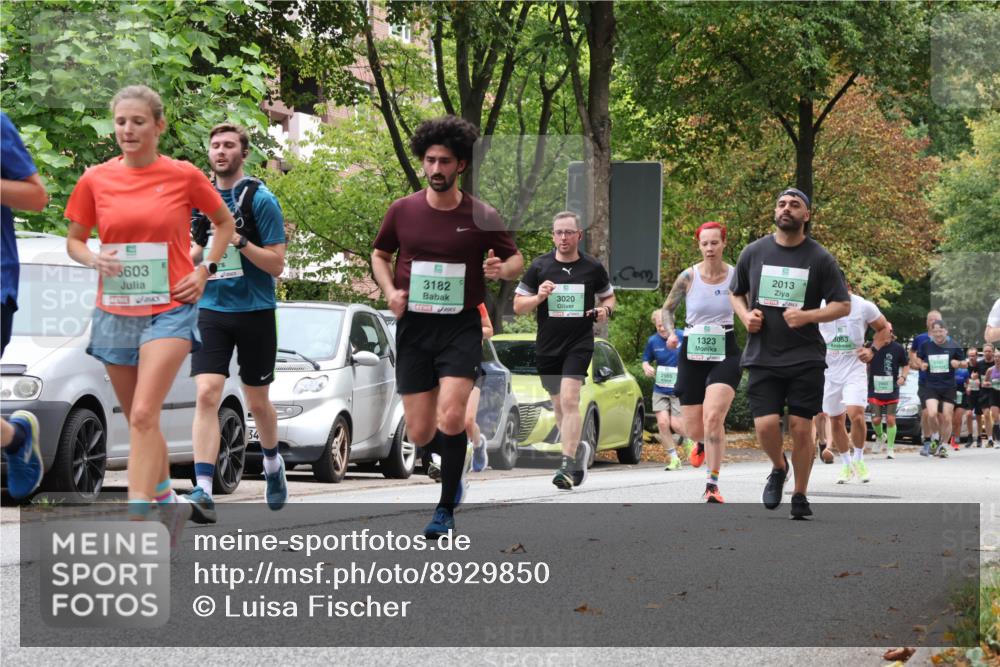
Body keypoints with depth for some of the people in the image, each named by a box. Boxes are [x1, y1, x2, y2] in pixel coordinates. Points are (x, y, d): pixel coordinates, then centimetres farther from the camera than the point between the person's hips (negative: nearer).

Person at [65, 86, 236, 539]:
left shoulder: (184, 176, -3)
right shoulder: (96, 180, 2)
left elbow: (225, 222, 13)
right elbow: (74, 240, 12)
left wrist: (205, 270, 1)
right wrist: (94, 259, -9)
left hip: (169, 309, -4)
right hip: (115, 311, 4)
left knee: (144, 415, -18)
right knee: (139, 419, 13)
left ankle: (136, 521, -21)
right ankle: (168, 501, 33)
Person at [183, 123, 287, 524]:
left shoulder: (260, 199, -5)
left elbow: (276, 264, -7)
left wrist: (239, 240, -22)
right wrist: (201, 244, -6)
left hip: (255, 311, -2)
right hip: (212, 310, 2)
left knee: (257, 402, 11)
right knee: (206, 395, -15)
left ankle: (273, 466, 41)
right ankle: (203, 493, -21)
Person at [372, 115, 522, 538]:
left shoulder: (481, 216, -3)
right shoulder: (402, 210, 2)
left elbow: (516, 259, 8)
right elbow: (380, 255, 17)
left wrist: (503, 269, -15)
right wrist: (390, 291, -2)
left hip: (461, 328, -2)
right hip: (413, 328, 3)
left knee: (450, 418, -21)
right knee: (420, 435, 2)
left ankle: (446, 508, -5)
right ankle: (456, 459, 38)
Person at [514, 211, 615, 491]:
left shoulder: (593, 268, 1)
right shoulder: (539, 266, 2)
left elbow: (608, 296, 17)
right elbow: (518, 305, 5)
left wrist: (605, 310, -6)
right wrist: (538, 297, -14)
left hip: (579, 344, -3)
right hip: (547, 347, 3)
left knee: (569, 400, -19)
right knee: (559, 405, 12)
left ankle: (568, 465, -21)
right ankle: (580, 448, 36)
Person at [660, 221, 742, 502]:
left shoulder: (737, 276, -3)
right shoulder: (688, 277, -2)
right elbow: (667, 308, 11)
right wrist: (671, 333, -6)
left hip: (726, 354, -2)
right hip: (692, 355, 2)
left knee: (713, 417, -24)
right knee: (694, 429, 7)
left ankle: (712, 485, -17)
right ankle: (703, 442, 48)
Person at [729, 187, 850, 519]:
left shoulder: (820, 258, 0)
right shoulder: (754, 252, 6)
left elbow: (843, 305, 2)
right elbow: (736, 293, 20)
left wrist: (808, 316, -15)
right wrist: (745, 315, -2)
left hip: (806, 358, -1)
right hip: (762, 357, 1)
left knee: (801, 427, -2)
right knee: (766, 425, -11)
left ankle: (800, 496, 15)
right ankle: (778, 468, 22)